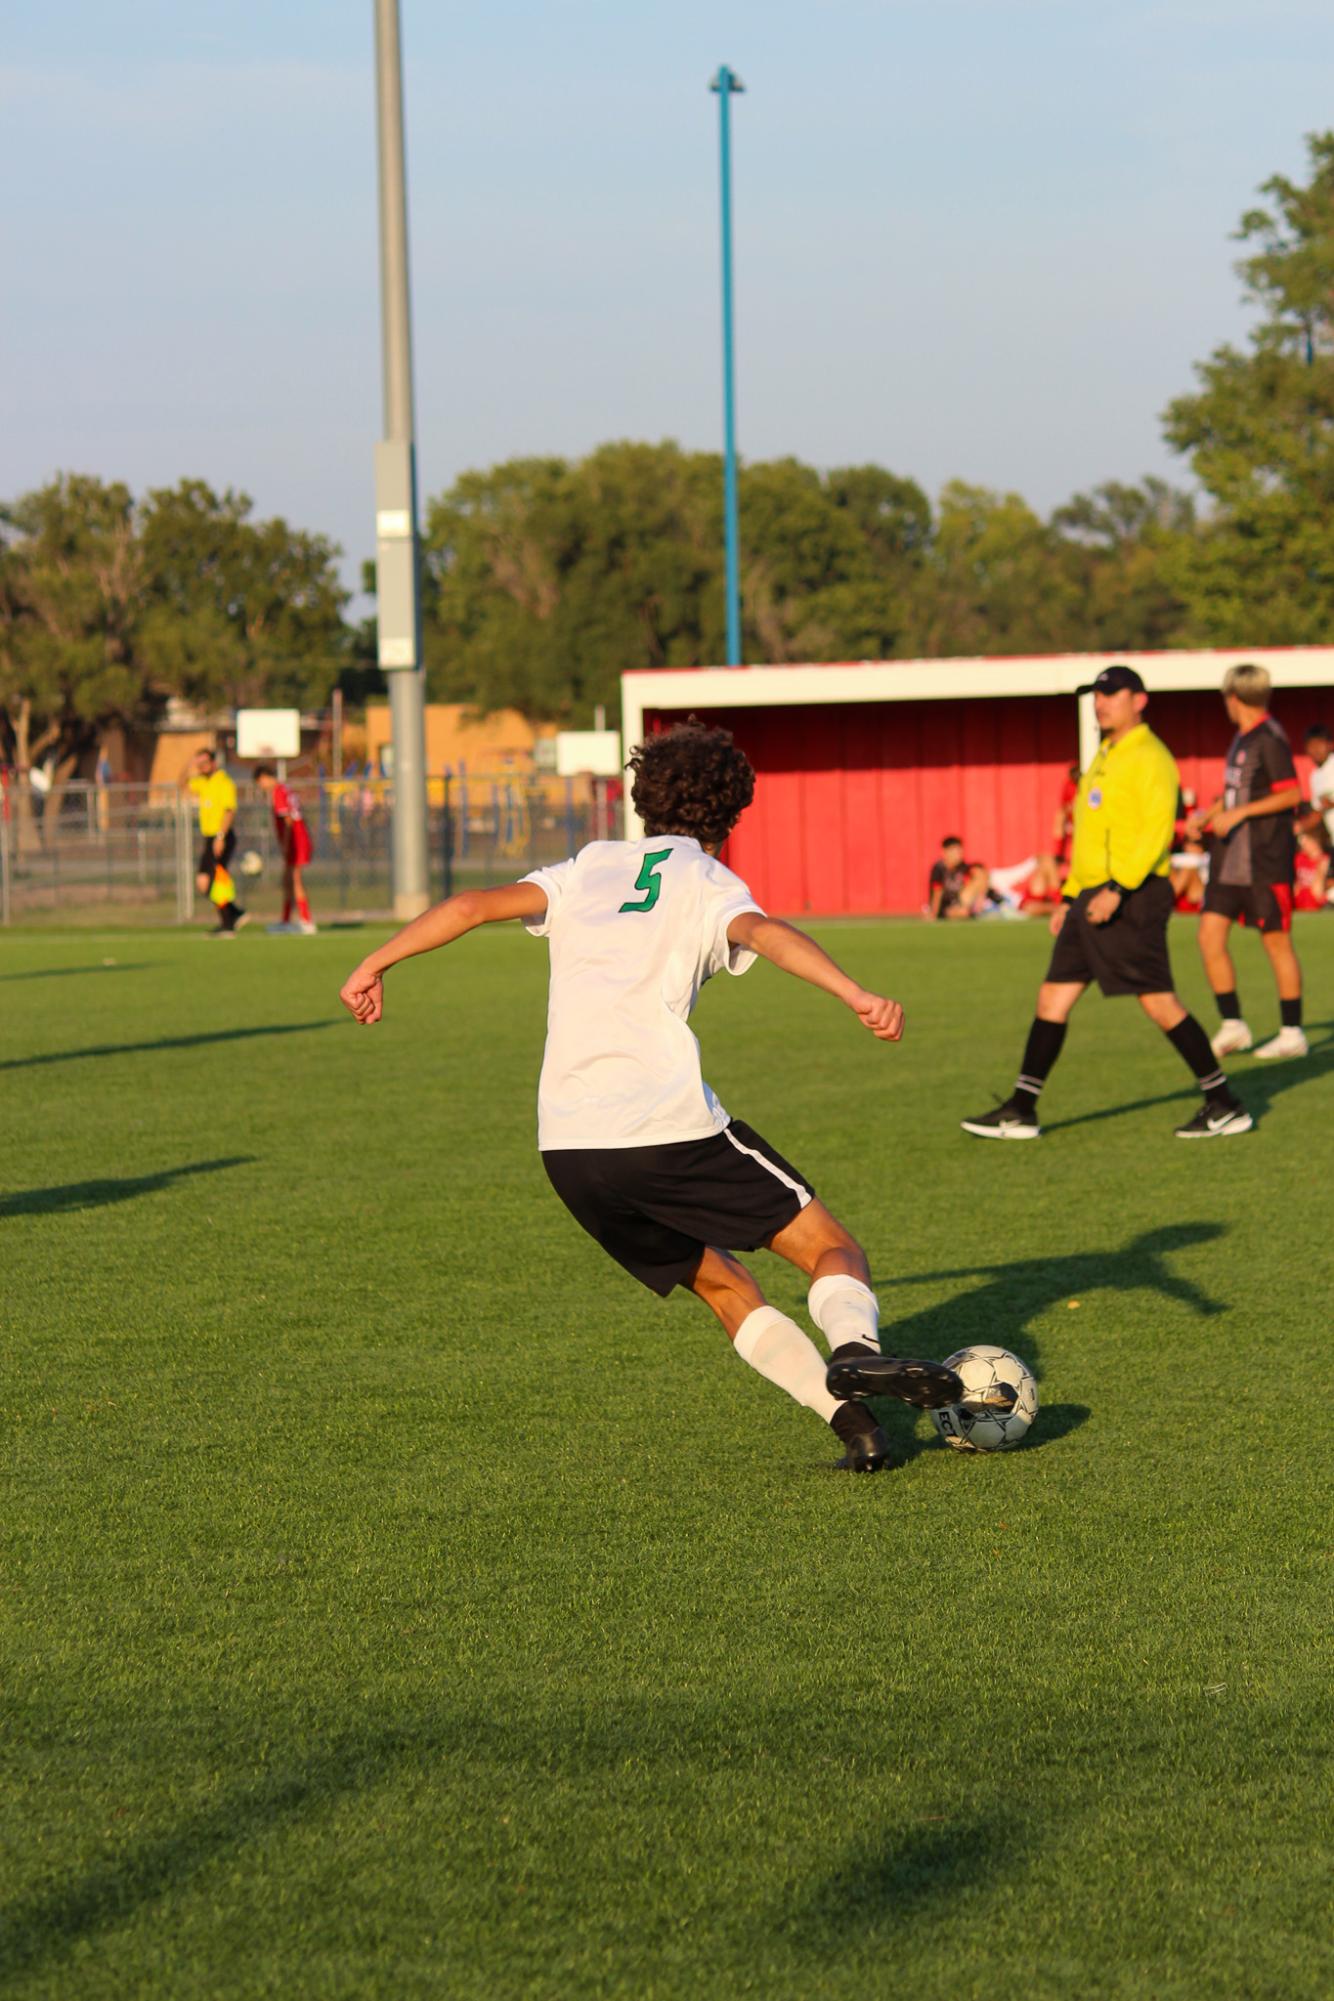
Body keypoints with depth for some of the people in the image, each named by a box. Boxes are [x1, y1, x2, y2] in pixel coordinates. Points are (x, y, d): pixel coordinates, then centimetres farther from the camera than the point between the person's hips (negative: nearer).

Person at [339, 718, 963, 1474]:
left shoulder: (590, 869, 20)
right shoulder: (706, 882, 6)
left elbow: (475, 905, 10)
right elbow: (762, 931, -16)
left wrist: (375, 966, 18)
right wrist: (856, 995, -28)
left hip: (569, 1149, 5)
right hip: (670, 1128, -5)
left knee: (724, 1287, 17)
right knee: (832, 1249, 4)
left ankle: (853, 1420, 2)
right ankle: (856, 1349, -27)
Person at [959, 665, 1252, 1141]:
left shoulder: (1150, 758, -9)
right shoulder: (1104, 759, 20)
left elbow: (1157, 831, -19)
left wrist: (1118, 889, -26)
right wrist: (1070, 898, 22)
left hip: (1132, 896, -10)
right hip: (1093, 896, 10)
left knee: (1158, 1002, -8)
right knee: (1053, 998, 6)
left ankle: (1224, 1106, -1)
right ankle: (1019, 1112, 9)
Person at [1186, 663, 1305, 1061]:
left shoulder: (1270, 739, -13)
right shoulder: (1242, 738, 13)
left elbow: (1291, 794, -19)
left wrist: (1237, 814, -22)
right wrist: (1208, 815, 16)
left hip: (1265, 860, -8)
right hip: (1231, 857, 8)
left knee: (1276, 941, 0)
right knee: (1210, 934, 1)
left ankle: (1292, 1033, 10)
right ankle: (1232, 1025, 8)